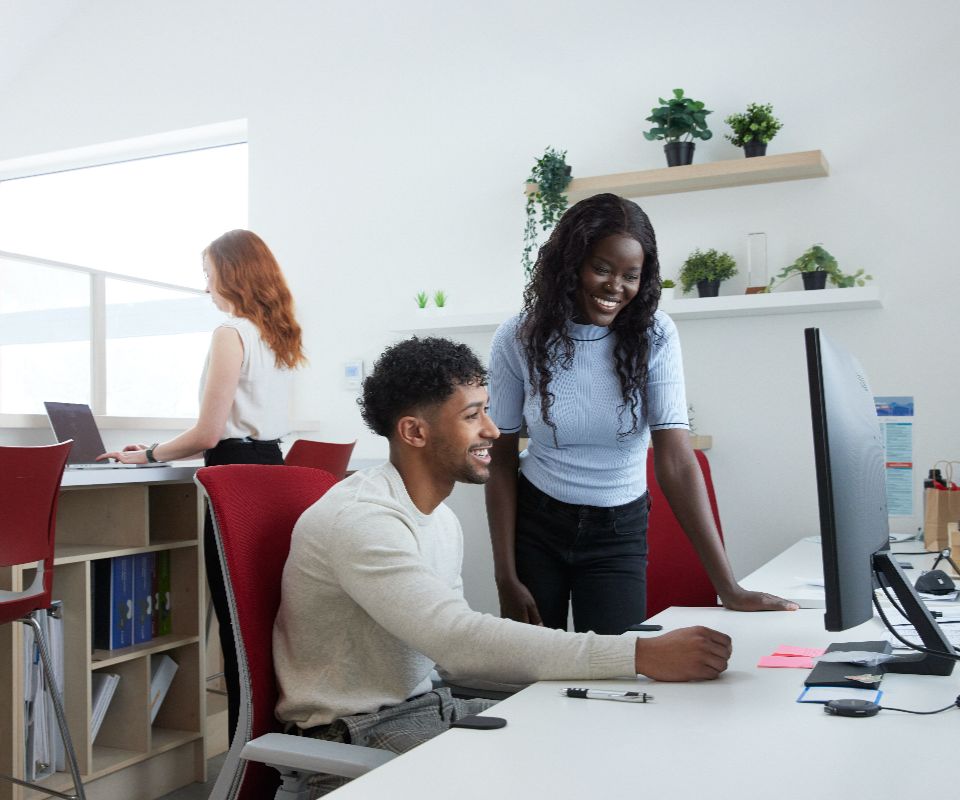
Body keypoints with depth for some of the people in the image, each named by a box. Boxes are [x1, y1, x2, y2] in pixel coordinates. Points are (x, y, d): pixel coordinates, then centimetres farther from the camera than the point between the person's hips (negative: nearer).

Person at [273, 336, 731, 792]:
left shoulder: (442, 521, 7)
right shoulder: (360, 519, -23)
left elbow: (458, 652, 5)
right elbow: (460, 642, -33)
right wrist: (640, 656, -33)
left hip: (423, 704, 8)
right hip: (355, 733, -8)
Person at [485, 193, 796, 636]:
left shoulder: (653, 336, -13)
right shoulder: (518, 340, -12)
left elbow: (676, 461, -19)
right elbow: (501, 458, -6)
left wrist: (727, 586, -25)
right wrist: (506, 578, -9)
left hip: (618, 533, 0)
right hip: (532, 524, 1)